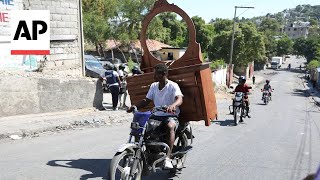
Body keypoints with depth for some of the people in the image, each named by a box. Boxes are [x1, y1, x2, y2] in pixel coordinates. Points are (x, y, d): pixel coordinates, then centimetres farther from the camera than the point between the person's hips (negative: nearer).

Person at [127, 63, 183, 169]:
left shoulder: (173, 86, -7)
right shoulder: (153, 86, 11)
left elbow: (179, 99, -23)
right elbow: (147, 100, 11)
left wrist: (173, 105, -47)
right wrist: (135, 106, -7)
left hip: (171, 116, -6)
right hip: (157, 116, 6)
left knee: (170, 126, -38)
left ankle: (168, 158, -38)